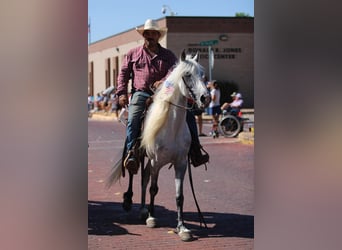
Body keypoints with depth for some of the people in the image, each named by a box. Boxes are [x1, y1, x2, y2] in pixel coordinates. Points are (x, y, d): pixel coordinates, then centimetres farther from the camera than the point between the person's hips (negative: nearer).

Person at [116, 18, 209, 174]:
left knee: (188, 113, -15)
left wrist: (163, 82, -23)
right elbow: (123, 74, 16)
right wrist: (122, 93, 0)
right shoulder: (133, 54, 17)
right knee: (133, 119, -31)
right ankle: (131, 154, -29)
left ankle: (196, 154, -13)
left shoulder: (168, 55, 15)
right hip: (141, 93, -1)